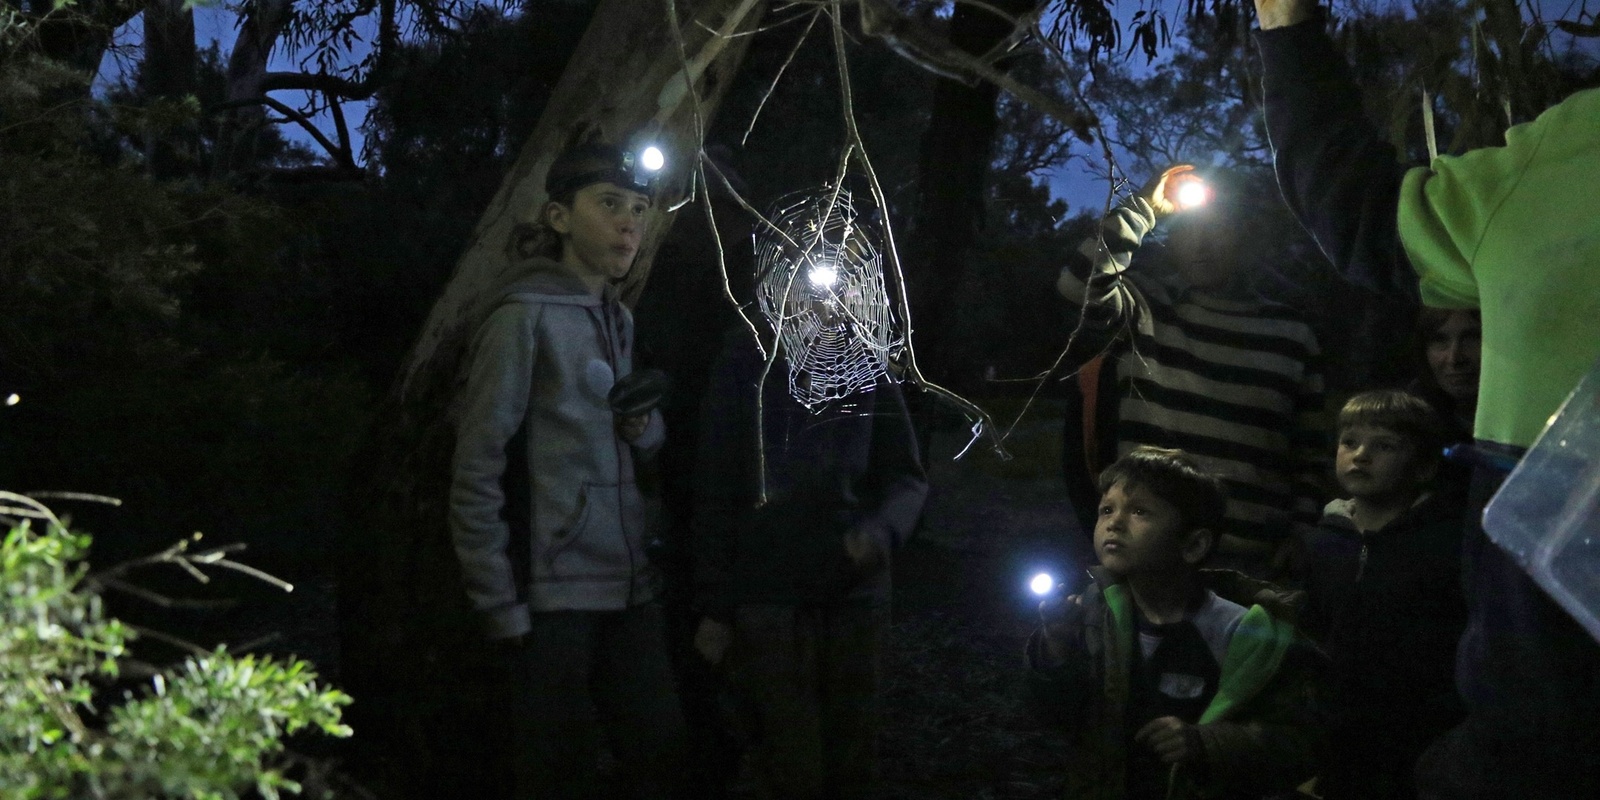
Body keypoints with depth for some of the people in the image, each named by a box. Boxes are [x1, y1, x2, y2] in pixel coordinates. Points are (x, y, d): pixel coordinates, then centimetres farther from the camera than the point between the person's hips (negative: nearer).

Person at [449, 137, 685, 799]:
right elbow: (477, 475, -11)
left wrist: (646, 427, 1)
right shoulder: (526, 316, -9)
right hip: (554, 591, -7)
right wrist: (500, 605, -13)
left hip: (627, 584, 7)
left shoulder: (617, 320, 13)